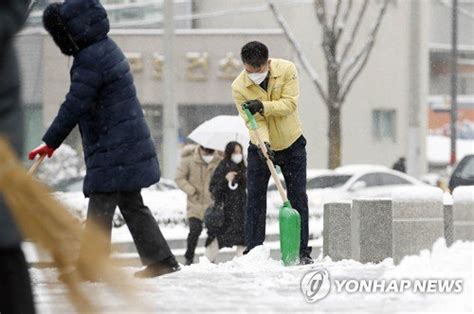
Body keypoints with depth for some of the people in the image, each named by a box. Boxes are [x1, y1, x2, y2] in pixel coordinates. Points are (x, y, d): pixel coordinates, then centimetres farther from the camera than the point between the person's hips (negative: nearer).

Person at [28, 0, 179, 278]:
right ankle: (160, 260, 16)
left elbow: (74, 107, -19)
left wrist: (51, 142, -11)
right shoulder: (106, 48, 13)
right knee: (132, 205, 14)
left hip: (112, 151, -10)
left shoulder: (90, 59, -19)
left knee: (100, 208, -8)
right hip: (130, 144, 10)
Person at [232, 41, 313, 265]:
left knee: (298, 196, 0)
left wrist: (263, 106, -37)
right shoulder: (239, 87, -20)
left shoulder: (286, 70, -18)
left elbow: (290, 104, -24)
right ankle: (253, 252, -2)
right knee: (255, 198, -5)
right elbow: (252, 121, -25)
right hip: (261, 146, 0)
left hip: (292, 145, 0)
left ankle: (302, 251, 4)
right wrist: (263, 142, -42)